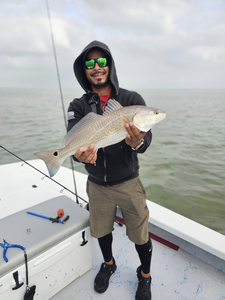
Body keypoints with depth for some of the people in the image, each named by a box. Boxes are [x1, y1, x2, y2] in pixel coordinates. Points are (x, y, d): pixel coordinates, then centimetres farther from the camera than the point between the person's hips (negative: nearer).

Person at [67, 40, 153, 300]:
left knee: (140, 235, 11)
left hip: (128, 183, -1)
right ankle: (108, 264, 54)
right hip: (97, 184, 2)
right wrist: (80, 154, -39)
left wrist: (137, 143, -40)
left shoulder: (132, 99, -8)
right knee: (101, 230, 21)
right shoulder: (78, 106, -3)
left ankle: (145, 276, 43)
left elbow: (146, 137, -17)